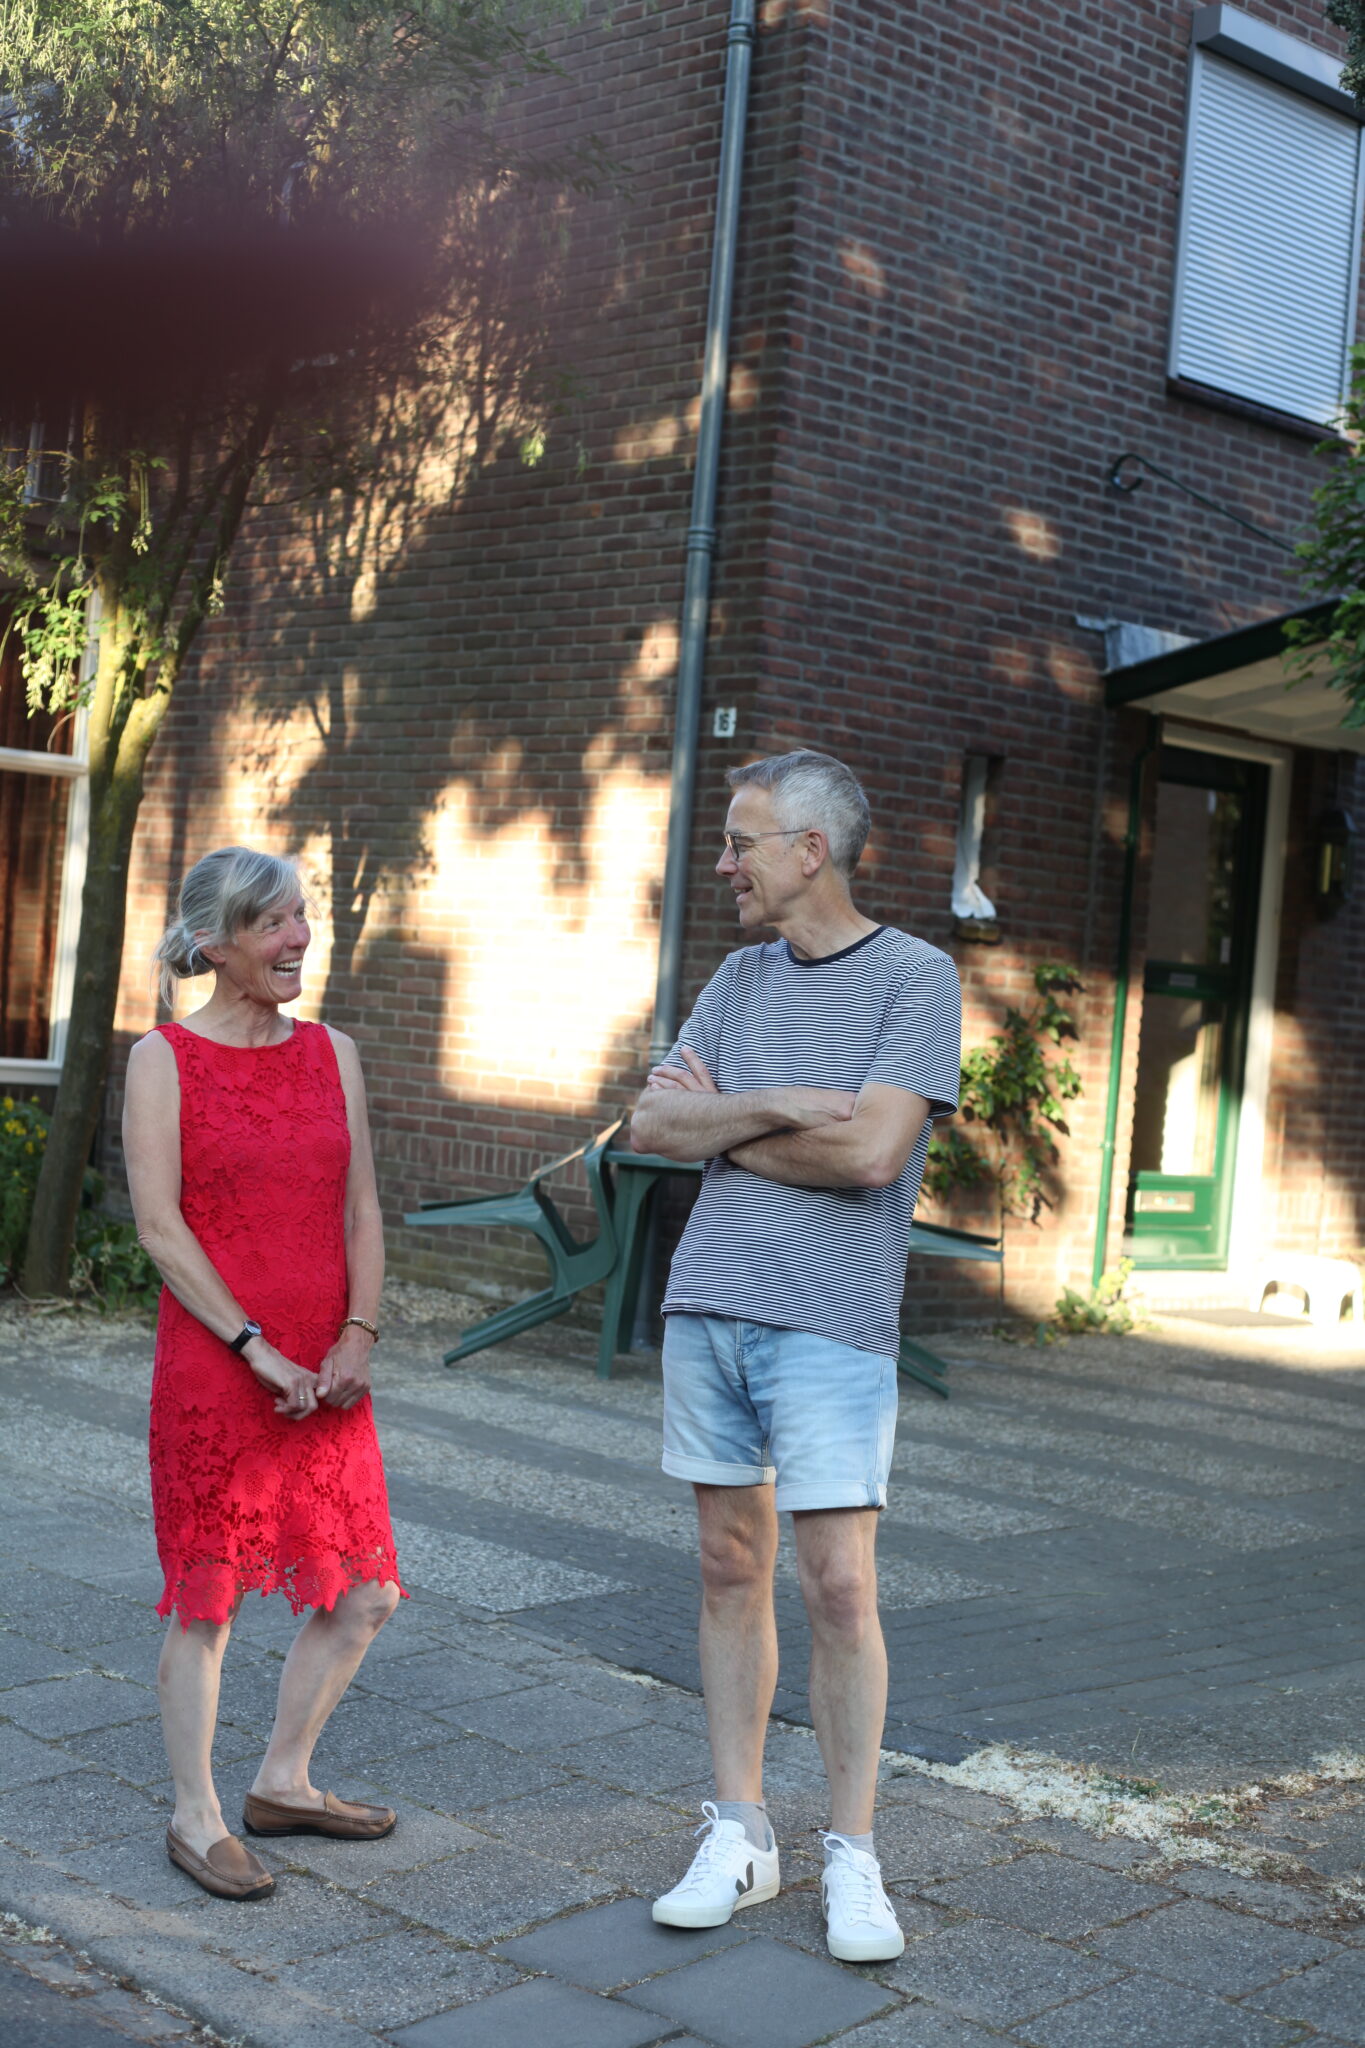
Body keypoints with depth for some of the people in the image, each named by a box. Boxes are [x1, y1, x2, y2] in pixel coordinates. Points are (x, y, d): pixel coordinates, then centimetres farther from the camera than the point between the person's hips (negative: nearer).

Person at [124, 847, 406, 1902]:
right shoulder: (163, 1057, -4)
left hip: (328, 1374, 5)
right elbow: (160, 1227, -9)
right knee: (206, 1598, 3)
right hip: (211, 1368, -5)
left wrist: (358, 1336, -6)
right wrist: (259, 1350, -14)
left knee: (365, 1592, 8)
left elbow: (362, 1212, 9)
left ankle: (283, 1782, 27)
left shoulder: (334, 1052, 9)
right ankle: (196, 1816, 20)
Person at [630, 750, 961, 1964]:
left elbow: (871, 1149, -16)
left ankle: (853, 1861, 8)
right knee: (732, 1570, 9)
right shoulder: (744, 976, 13)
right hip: (708, 1309, 5)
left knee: (839, 1586, -5)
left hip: (831, 1327, -5)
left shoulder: (914, 977, -4)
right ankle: (738, 1838, 18)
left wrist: (721, 1127, -3)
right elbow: (652, 1124, 5)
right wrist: (774, 1109, -12)